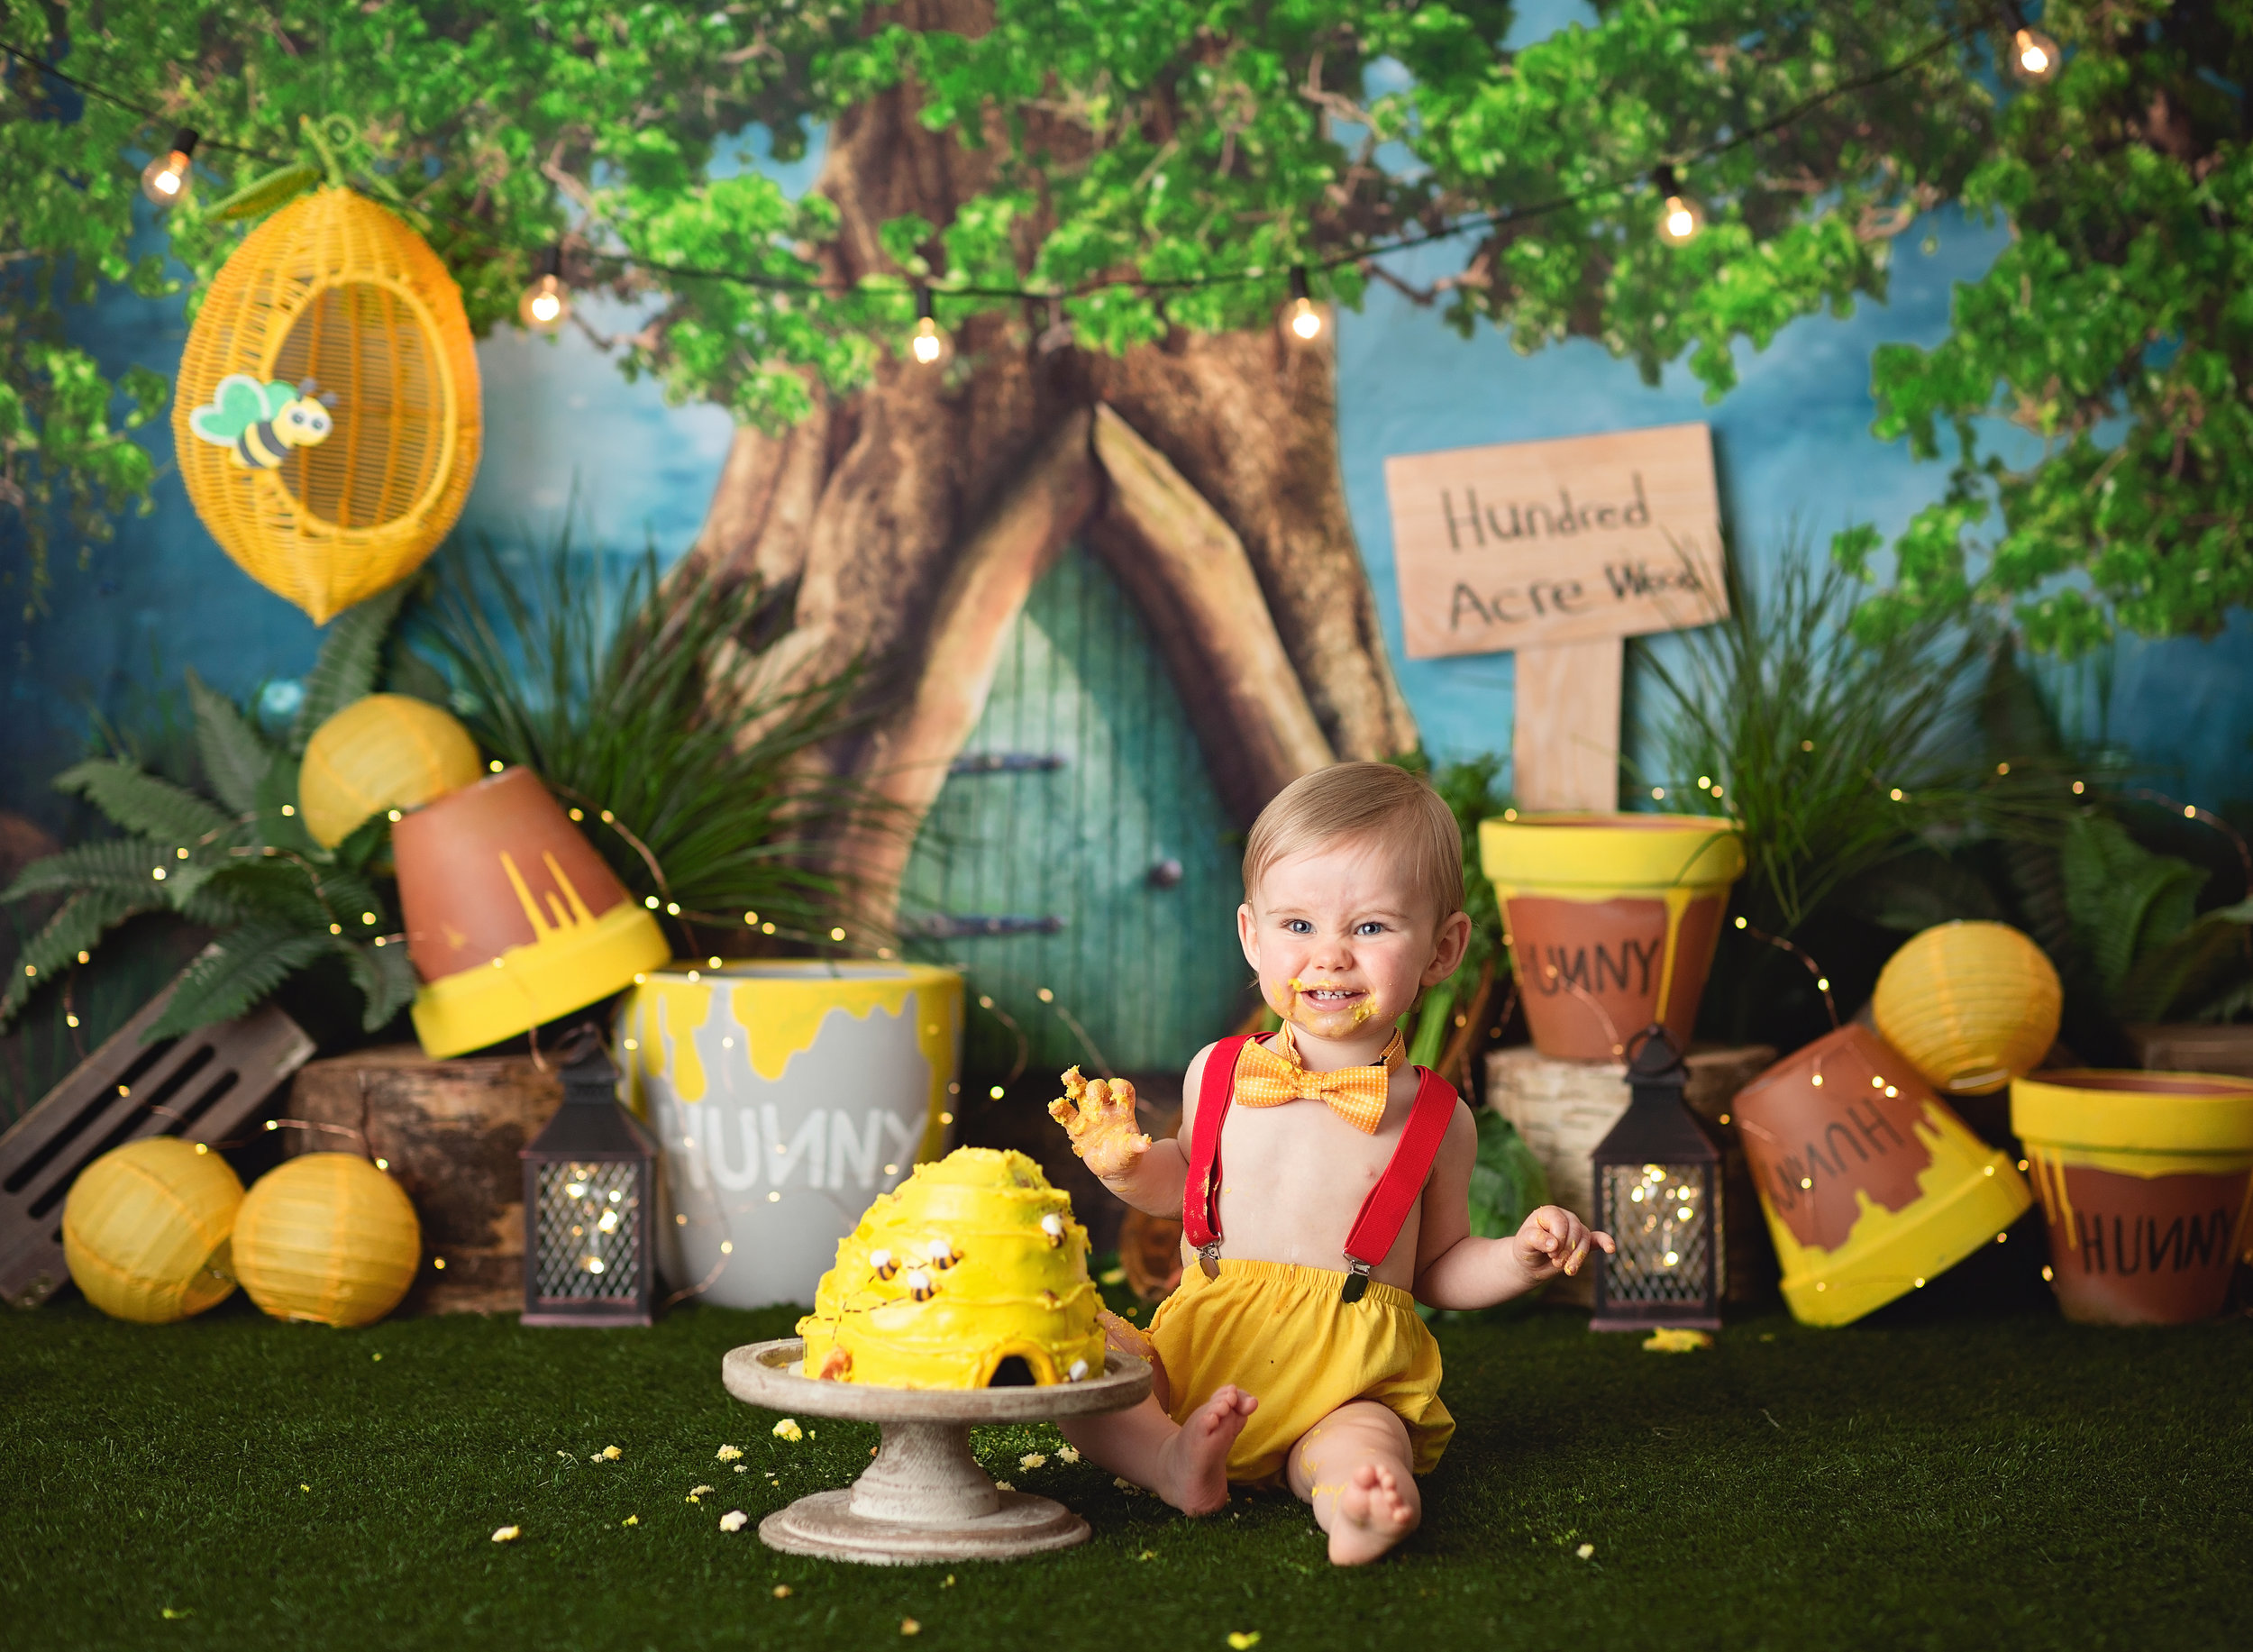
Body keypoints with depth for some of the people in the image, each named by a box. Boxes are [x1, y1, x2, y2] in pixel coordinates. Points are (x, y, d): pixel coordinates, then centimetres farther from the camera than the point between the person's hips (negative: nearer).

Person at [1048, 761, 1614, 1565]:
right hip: (1197, 1348, 3)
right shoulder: (1218, 1074, 5)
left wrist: (1520, 1257, -4)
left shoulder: (1436, 1119, 1)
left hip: (1345, 1379, -3)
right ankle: (1169, 1454, -39)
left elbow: (1437, 1266, 14)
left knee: (1362, 1436, -35)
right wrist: (1127, 1164, 5)